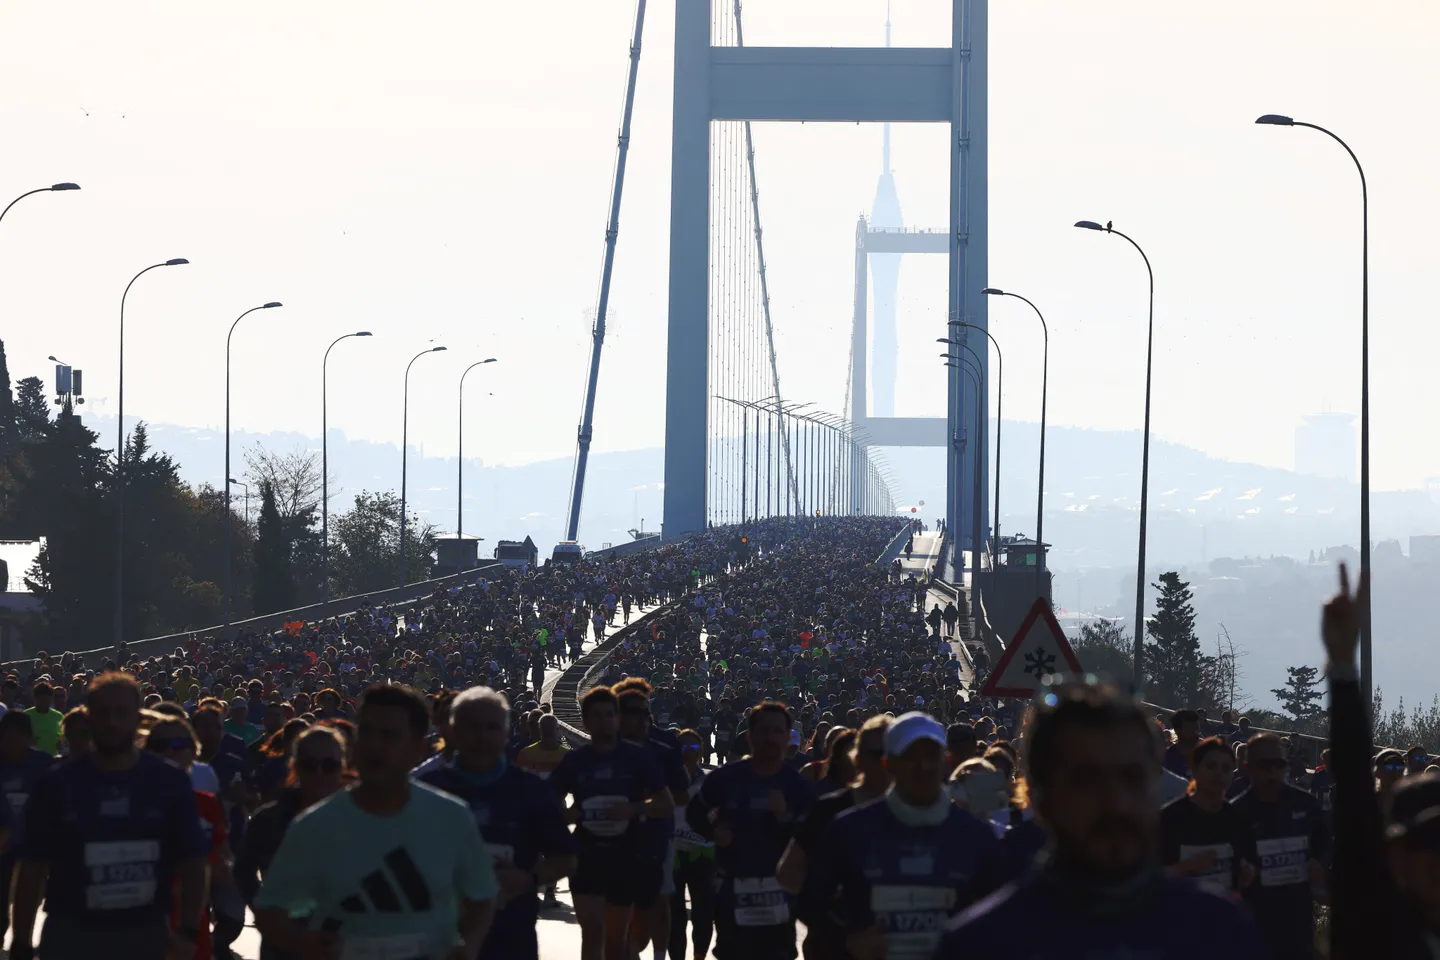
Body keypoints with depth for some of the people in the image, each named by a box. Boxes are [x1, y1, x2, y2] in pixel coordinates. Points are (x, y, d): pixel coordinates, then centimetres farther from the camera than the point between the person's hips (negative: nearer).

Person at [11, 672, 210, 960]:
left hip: (146, 935, 1)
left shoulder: (170, 782, 2)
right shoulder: (56, 784, -1)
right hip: (71, 935, -1)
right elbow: (32, 869, 0)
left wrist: (188, 931, -8)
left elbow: (191, 863, 4)